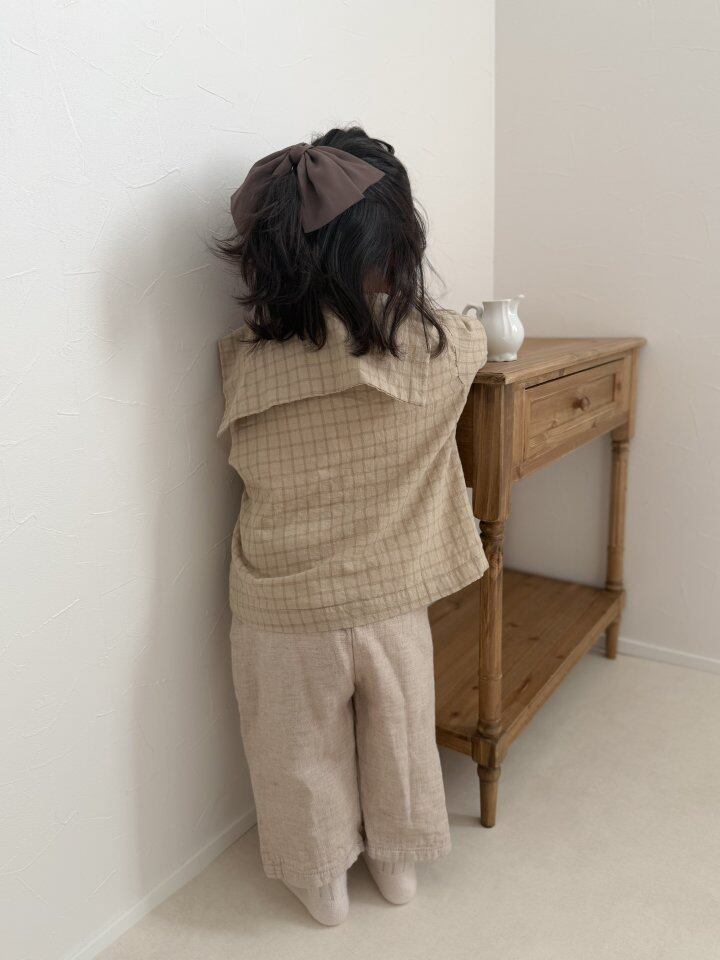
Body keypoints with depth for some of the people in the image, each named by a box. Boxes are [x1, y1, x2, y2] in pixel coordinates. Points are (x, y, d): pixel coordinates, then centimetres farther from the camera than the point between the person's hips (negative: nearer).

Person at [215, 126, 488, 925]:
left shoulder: (242, 364, -22)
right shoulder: (441, 349, -20)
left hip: (281, 612, 0)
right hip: (390, 600, 1)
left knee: (303, 754, 23)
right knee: (399, 737, 26)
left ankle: (322, 881, 46)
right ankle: (398, 860, 49)